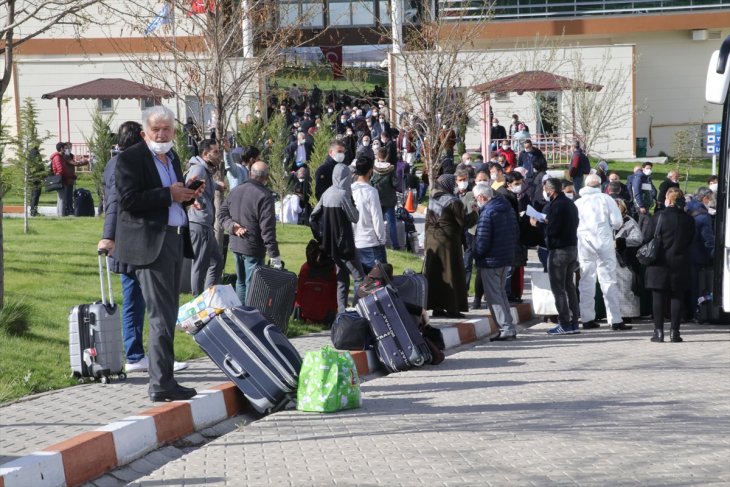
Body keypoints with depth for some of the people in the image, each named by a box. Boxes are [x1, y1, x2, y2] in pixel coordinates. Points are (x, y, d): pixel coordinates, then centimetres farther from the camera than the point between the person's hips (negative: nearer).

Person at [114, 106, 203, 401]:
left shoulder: (172, 158, 18)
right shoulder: (130, 159, -8)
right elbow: (129, 201, -18)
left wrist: (188, 196, 4)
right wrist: (169, 195, -18)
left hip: (175, 241, 9)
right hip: (151, 243, -9)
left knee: (168, 315, 13)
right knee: (161, 316, -11)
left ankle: (162, 379, 20)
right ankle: (161, 384, -9)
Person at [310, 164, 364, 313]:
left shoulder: (326, 194, 6)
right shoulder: (343, 195, -17)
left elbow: (313, 218, 9)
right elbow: (355, 217, -10)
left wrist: (322, 237, 12)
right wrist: (352, 203, 4)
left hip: (332, 244, 8)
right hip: (345, 244, -8)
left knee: (342, 278, 15)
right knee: (359, 278, -4)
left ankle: (341, 310, 14)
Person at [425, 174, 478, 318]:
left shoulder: (432, 200, 7)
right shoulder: (453, 201, -13)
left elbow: (428, 222, 12)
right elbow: (463, 222, -14)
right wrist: (475, 214, 3)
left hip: (432, 242, 6)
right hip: (448, 242, -6)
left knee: (435, 274, 9)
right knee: (450, 273, 0)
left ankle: (436, 307, 13)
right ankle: (452, 308, 1)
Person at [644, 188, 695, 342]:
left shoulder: (659, 216, -11)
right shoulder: (688, 219, -1)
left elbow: (647, 237, -7)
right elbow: (690, 241, 10)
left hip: (660, 263, -2)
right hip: (680, 263, 2)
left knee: (658, 297, 4)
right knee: (677, 297, 6)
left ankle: (658, 331, 2)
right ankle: (674, 331, 4)